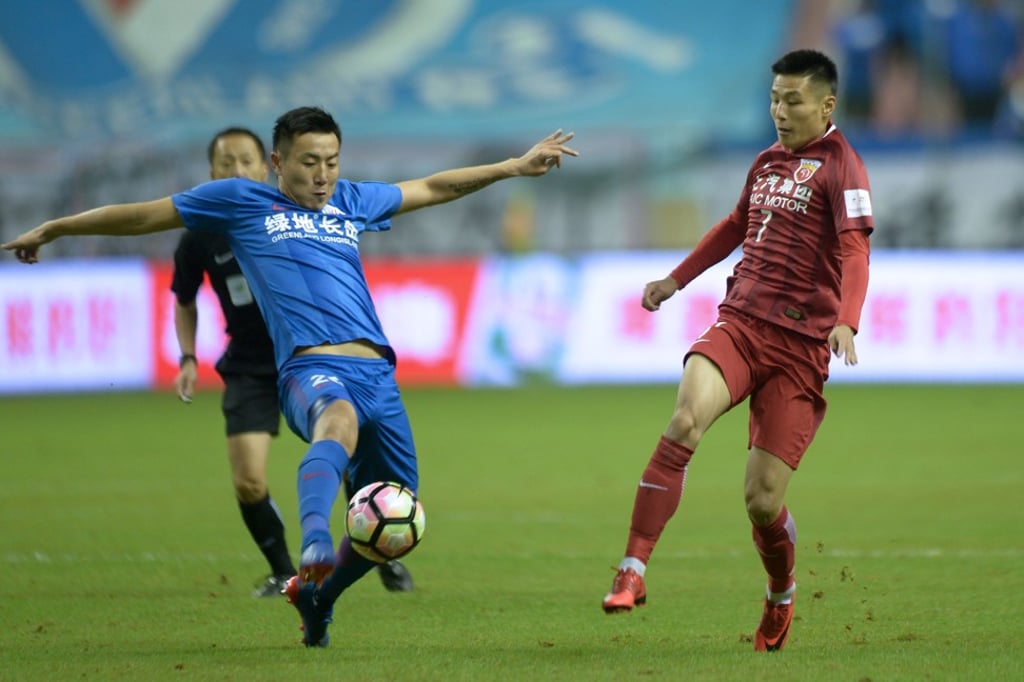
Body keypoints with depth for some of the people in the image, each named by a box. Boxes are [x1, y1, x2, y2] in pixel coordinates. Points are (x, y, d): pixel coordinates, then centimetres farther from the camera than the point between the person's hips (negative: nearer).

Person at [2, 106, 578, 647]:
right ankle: (314, 544, -66)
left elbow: (433, 188, 37)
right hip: (311, 368, -6)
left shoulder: (353, 202, 24)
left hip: (378, 374, 6)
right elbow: (143, 215, 21)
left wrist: (517, 166, 38)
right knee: (339, 419, -42)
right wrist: (51, 229, 27)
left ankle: (317, 596, 33)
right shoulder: (241, 201, 14)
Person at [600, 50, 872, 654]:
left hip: (800, 345, -4)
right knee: (686, 418, -27)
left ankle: (781, 598, 29)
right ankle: (633, 572, -30)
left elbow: (855, 249, -18)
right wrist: (677, 280, 42)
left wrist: (846, 322, -34)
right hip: (739, 325, 4)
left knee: (763, 499, -4)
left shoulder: (839, 164, -5)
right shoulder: (768, 162, 16)